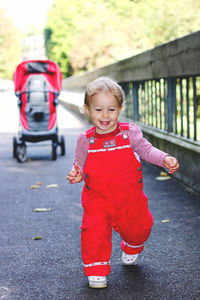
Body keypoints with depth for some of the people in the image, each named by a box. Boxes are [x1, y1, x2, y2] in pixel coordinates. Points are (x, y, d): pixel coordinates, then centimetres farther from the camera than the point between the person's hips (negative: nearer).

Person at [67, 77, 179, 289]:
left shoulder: (130, 133, -9)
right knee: (94, 232, -13)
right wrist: (77, 174, -17)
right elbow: (80, 163, 5)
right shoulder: (85, 140, -7)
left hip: (130, 199, 1)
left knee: (138, 228, 15)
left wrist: (165, 159, -19)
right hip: (97, 200, -1)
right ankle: (96, 269, 8)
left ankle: (131, 248, 51)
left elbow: (146, 150, -2)